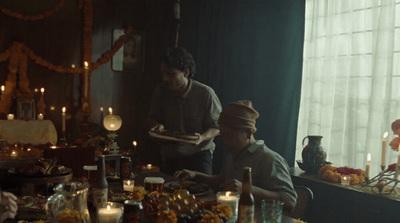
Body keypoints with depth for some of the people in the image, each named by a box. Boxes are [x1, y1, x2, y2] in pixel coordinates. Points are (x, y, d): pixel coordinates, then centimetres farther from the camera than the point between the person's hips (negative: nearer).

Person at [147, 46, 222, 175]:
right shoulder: (160, 91, -5)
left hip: (199, 154, -3)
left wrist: (202, 138, -26)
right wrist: (157, 126, -14)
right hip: (169, 156, 3)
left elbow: (217, 127, -6)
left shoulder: (205, 94, -14)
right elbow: (152, 118, 10)